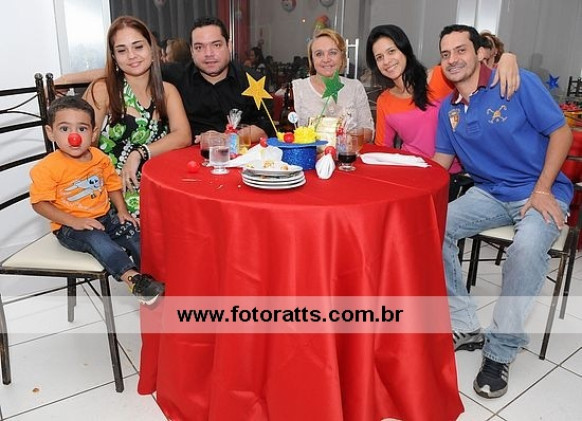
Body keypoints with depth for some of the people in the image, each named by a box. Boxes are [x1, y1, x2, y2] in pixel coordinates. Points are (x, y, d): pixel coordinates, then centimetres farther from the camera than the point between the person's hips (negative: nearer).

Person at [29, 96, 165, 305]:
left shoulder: (100, 158, 1)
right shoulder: (47, 168, -15)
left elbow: (113, 185, 13)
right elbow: (40, 203, -14)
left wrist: (122, 211, -1)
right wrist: (74, 221, -22)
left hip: (106, 217, 6)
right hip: (70, 227, -6)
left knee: (134, 232, -10)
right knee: (96, 239, -31)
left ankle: (150, 273, -5)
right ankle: (132, 278, -41)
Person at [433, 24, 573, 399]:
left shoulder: (519, 83, -9)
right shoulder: (447, 109, 6)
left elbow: (561, 131, -8)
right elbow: (441, 161, 10)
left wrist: (542, 190, -16)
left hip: (541, 192, -5)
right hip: (489, 193, 5)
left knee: (527, 248, -36)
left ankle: (501, 352, -17)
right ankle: (466, 327, -4)